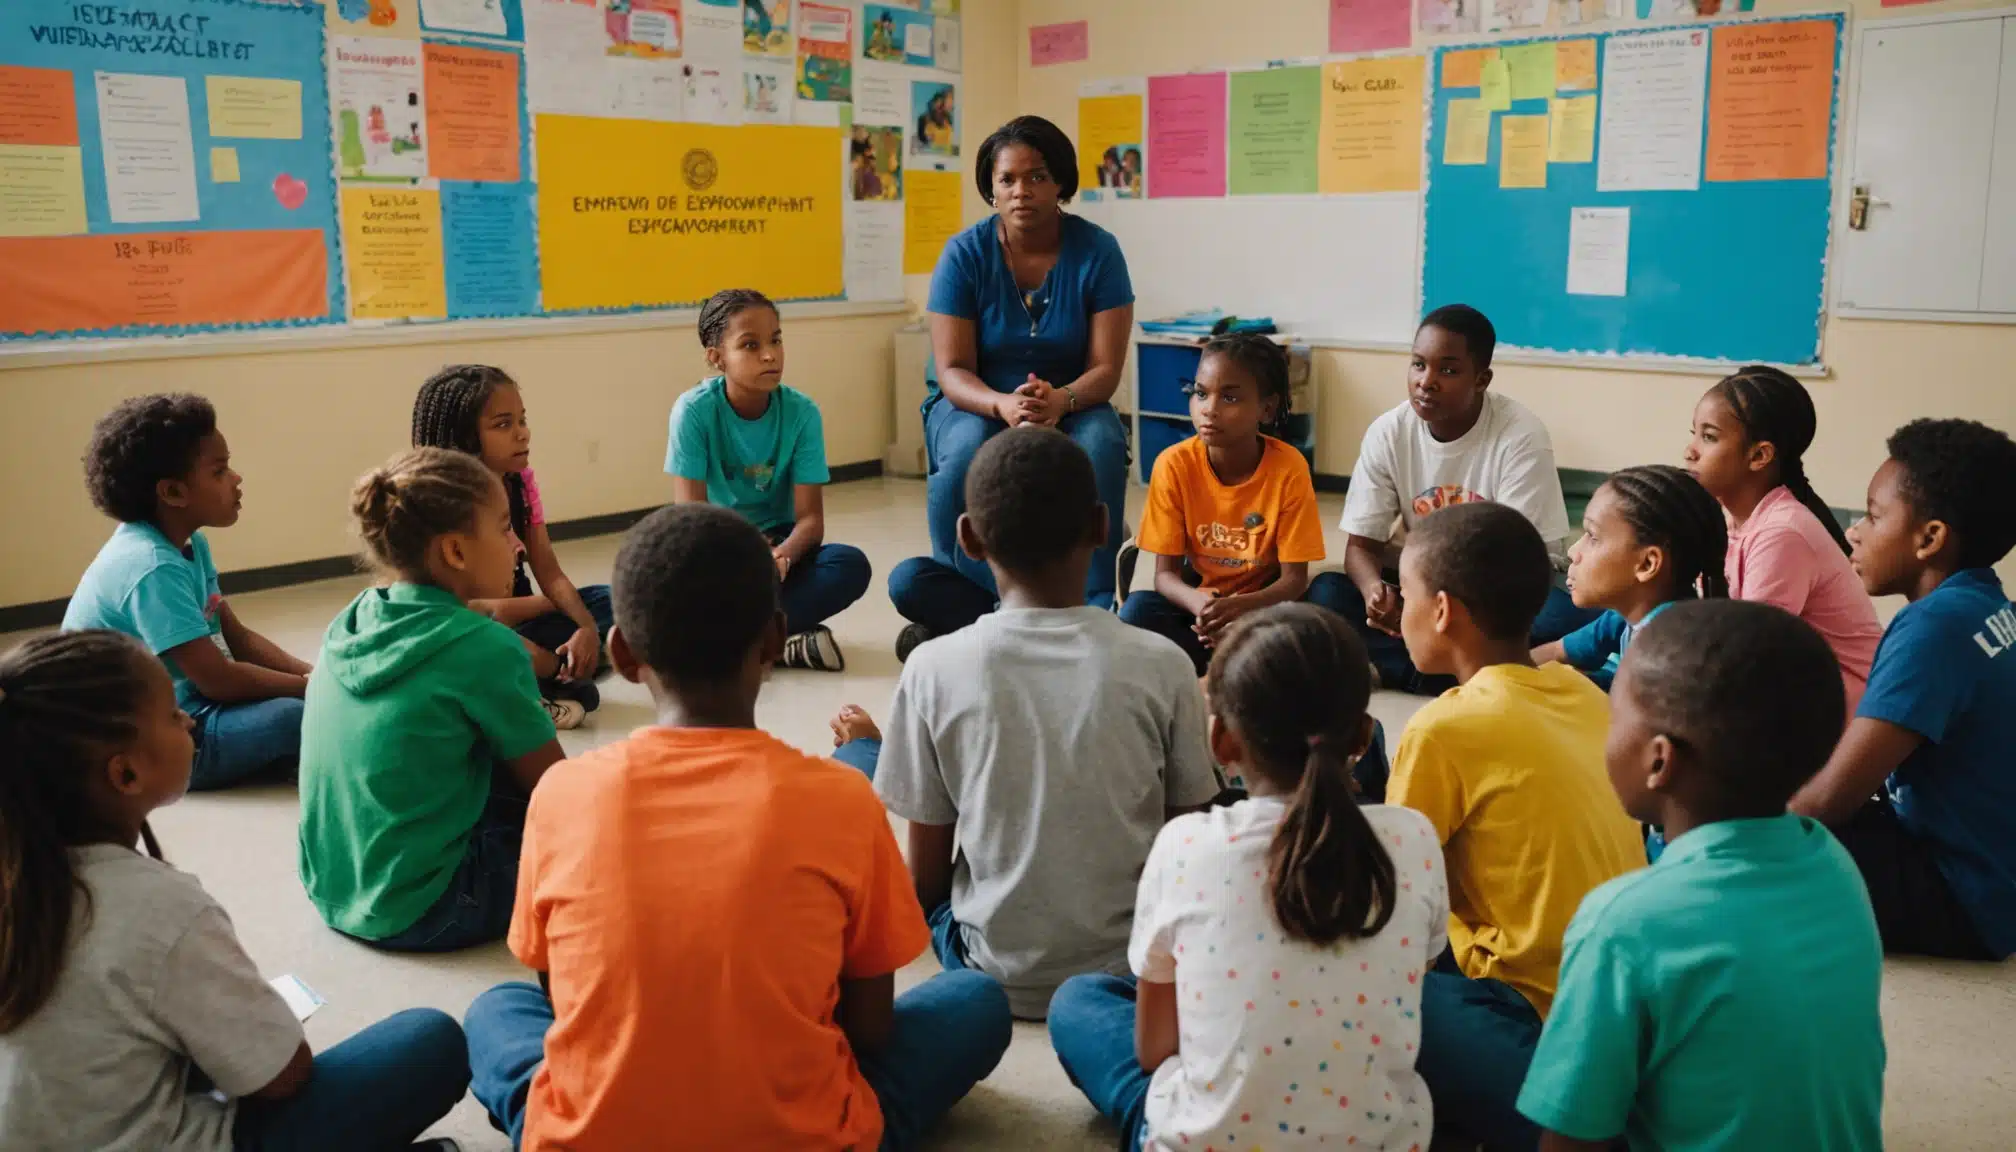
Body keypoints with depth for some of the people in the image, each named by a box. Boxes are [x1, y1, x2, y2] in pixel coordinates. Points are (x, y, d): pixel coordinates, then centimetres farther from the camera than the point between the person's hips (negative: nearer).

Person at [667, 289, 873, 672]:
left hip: (776, 543, 2)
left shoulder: (801, 412, -12)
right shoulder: (694, 410, -16)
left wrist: (781, 557, -38)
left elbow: (810, 517, -15)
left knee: (851, 564, -29)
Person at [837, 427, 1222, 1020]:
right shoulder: (1161, 664, -14)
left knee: (849, 762, 17)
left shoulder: (934, 668, -15)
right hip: (1132, 963, 1)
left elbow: (925, 879, -7)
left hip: (995, 972, 0)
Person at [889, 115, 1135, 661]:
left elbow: (1106, 368, -13)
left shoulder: (1097, 250, -9)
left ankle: (1091, 610, -23)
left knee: (1102, 446, -33)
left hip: (1070, 405, 1)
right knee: (969, 451, -35)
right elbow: (952, 370, -14)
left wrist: (1059, 401, -35)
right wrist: (1004, 405, -35)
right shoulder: (965, 253, -10)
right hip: (974, 404, 0)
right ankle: (987, 609, -19)